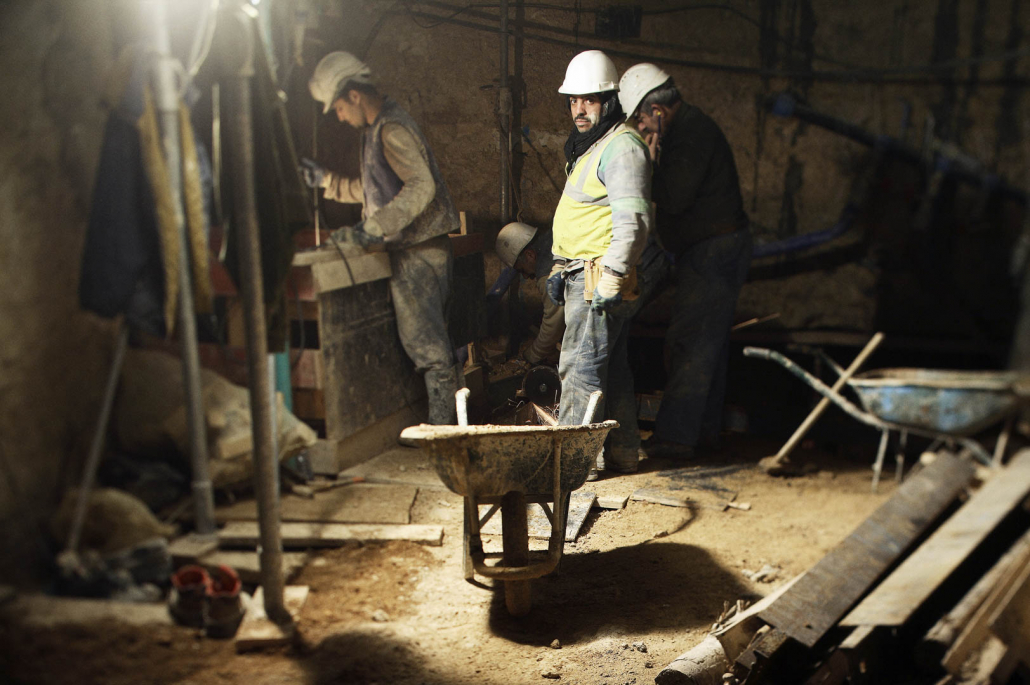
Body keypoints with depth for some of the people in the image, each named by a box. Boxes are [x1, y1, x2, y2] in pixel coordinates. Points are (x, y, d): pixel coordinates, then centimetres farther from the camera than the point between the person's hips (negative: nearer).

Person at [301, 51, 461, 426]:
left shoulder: (392, 130, -15)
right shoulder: (376, 130, 18)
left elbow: (421, 186, -29)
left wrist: (372, 228, -33)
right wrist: (326, 182, 25)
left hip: (418, 251, -10)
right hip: (408, 250, 10)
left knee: (422, 338, -6)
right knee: (422, 336, 13)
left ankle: (442, 420, 1)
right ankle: (443, 416, 21)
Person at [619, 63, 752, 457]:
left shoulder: (693, 133, -17)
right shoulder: (689, 128, 16)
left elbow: (674, 198, -23)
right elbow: (675, 195, 19)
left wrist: (653, 160, -12)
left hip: (713, 253, -11)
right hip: (715, 251, 11)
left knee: (691, 343, -11)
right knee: (708, 343, 13)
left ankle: (675, 435, -9)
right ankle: (705, 428, 21)